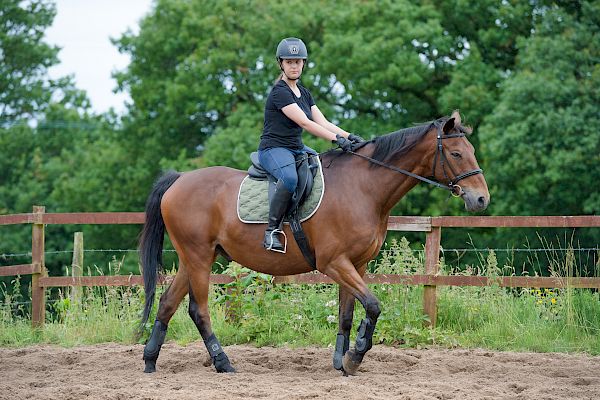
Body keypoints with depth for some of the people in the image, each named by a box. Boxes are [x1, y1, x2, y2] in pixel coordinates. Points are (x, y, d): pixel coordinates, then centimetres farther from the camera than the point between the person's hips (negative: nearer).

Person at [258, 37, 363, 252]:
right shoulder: (279, 92, -13)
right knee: (290, 178, -39)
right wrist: (337, 139, -26)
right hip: (274, 149, -10)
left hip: (297, 149, 10)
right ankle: (272, 230, -32)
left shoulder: (304, 93, 16)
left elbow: (322, 122, 8)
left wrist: (348, 136, -9)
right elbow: (304, 123, -20)